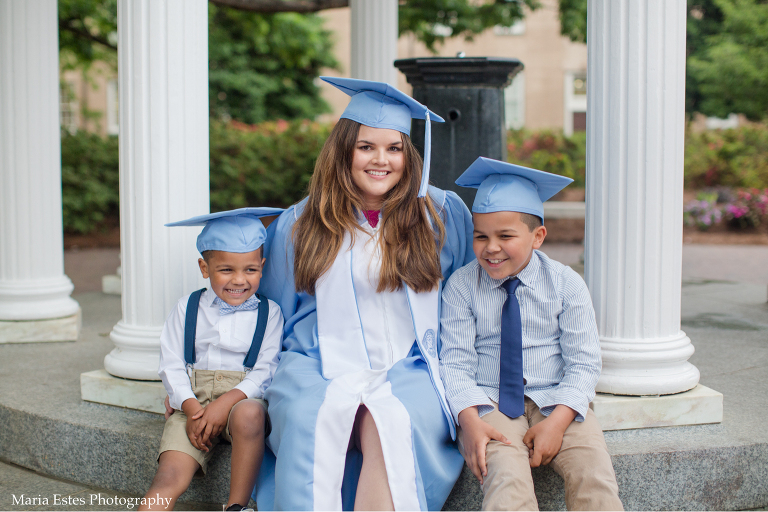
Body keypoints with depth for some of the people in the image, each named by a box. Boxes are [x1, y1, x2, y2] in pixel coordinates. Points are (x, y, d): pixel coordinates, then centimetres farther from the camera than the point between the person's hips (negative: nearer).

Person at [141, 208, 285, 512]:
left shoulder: (268, 313, 6)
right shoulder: (187, 309, 11)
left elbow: (265, 371, -2)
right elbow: (171, 365, 6)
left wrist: (226, 402, -19)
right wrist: (191, 407, -12)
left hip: (243, 398, -1)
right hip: (192, 403, 1)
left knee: (249, 414, -37)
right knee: (169, 477, -21)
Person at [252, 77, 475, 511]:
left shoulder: (442, 214, 7)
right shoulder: (299, 225, 10)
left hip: (409, 370, -1)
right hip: (320, 368, 1)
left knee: (390, 422, -33)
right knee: (310, 420, -32)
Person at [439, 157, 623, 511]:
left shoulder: (566, 284, 0)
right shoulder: (461, 286, -1)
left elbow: (583, 362, -2)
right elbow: (456, 362, -5)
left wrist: (557, 420, -18)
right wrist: (469, 421, -23)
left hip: (556, 400, 1)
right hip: (490, 402, -1)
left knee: (596, 477, -24)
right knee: (506, 479, -30)